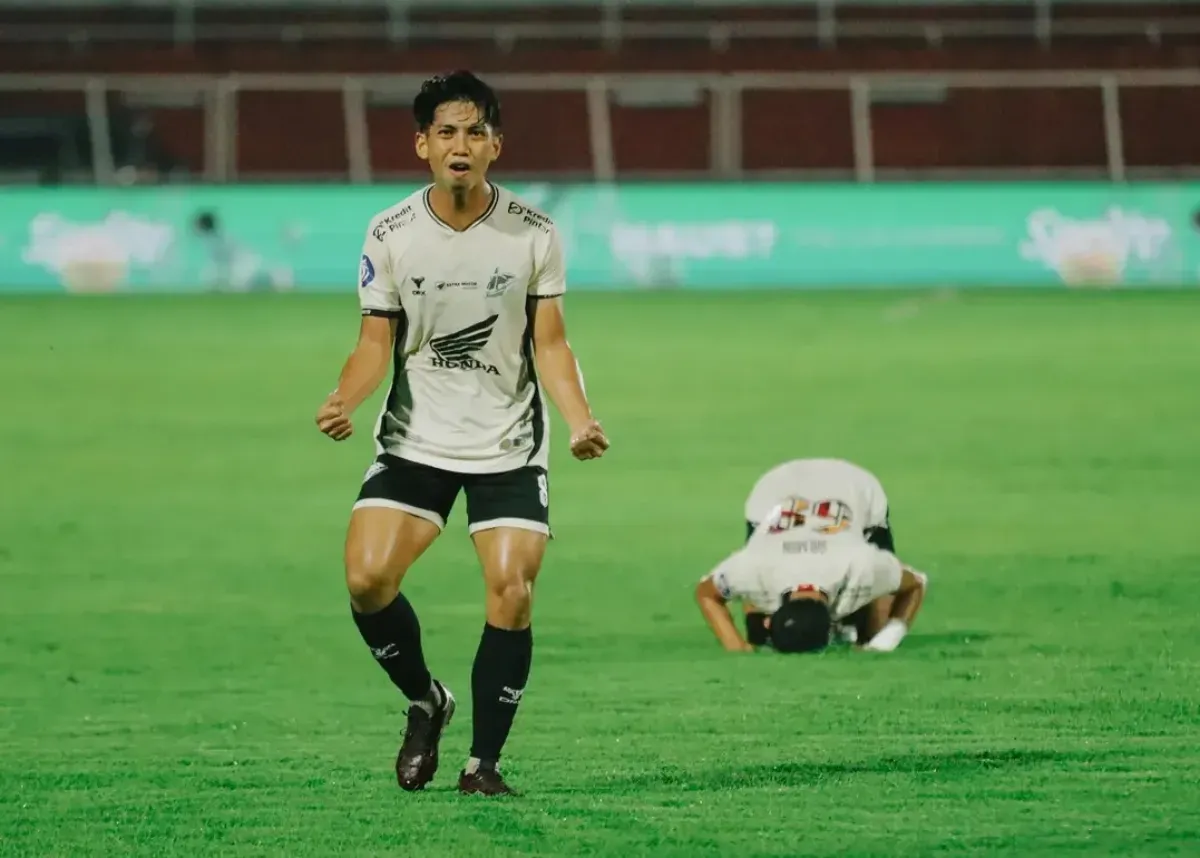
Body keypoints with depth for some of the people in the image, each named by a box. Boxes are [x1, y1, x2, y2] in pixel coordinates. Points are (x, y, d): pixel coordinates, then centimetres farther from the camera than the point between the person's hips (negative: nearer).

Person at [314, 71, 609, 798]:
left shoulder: (534, 235, -5)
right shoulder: (391, 235, -3)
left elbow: (550, 343, -1)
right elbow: (377, 341, 1)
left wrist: (581, 418, -17)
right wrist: (346, 400, -19)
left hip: (511, 445, -1)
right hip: (415, 439, 1)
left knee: (512, 594, -12)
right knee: (368, 579, -15)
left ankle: (484, 762, 3)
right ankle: (425, 702, 13)